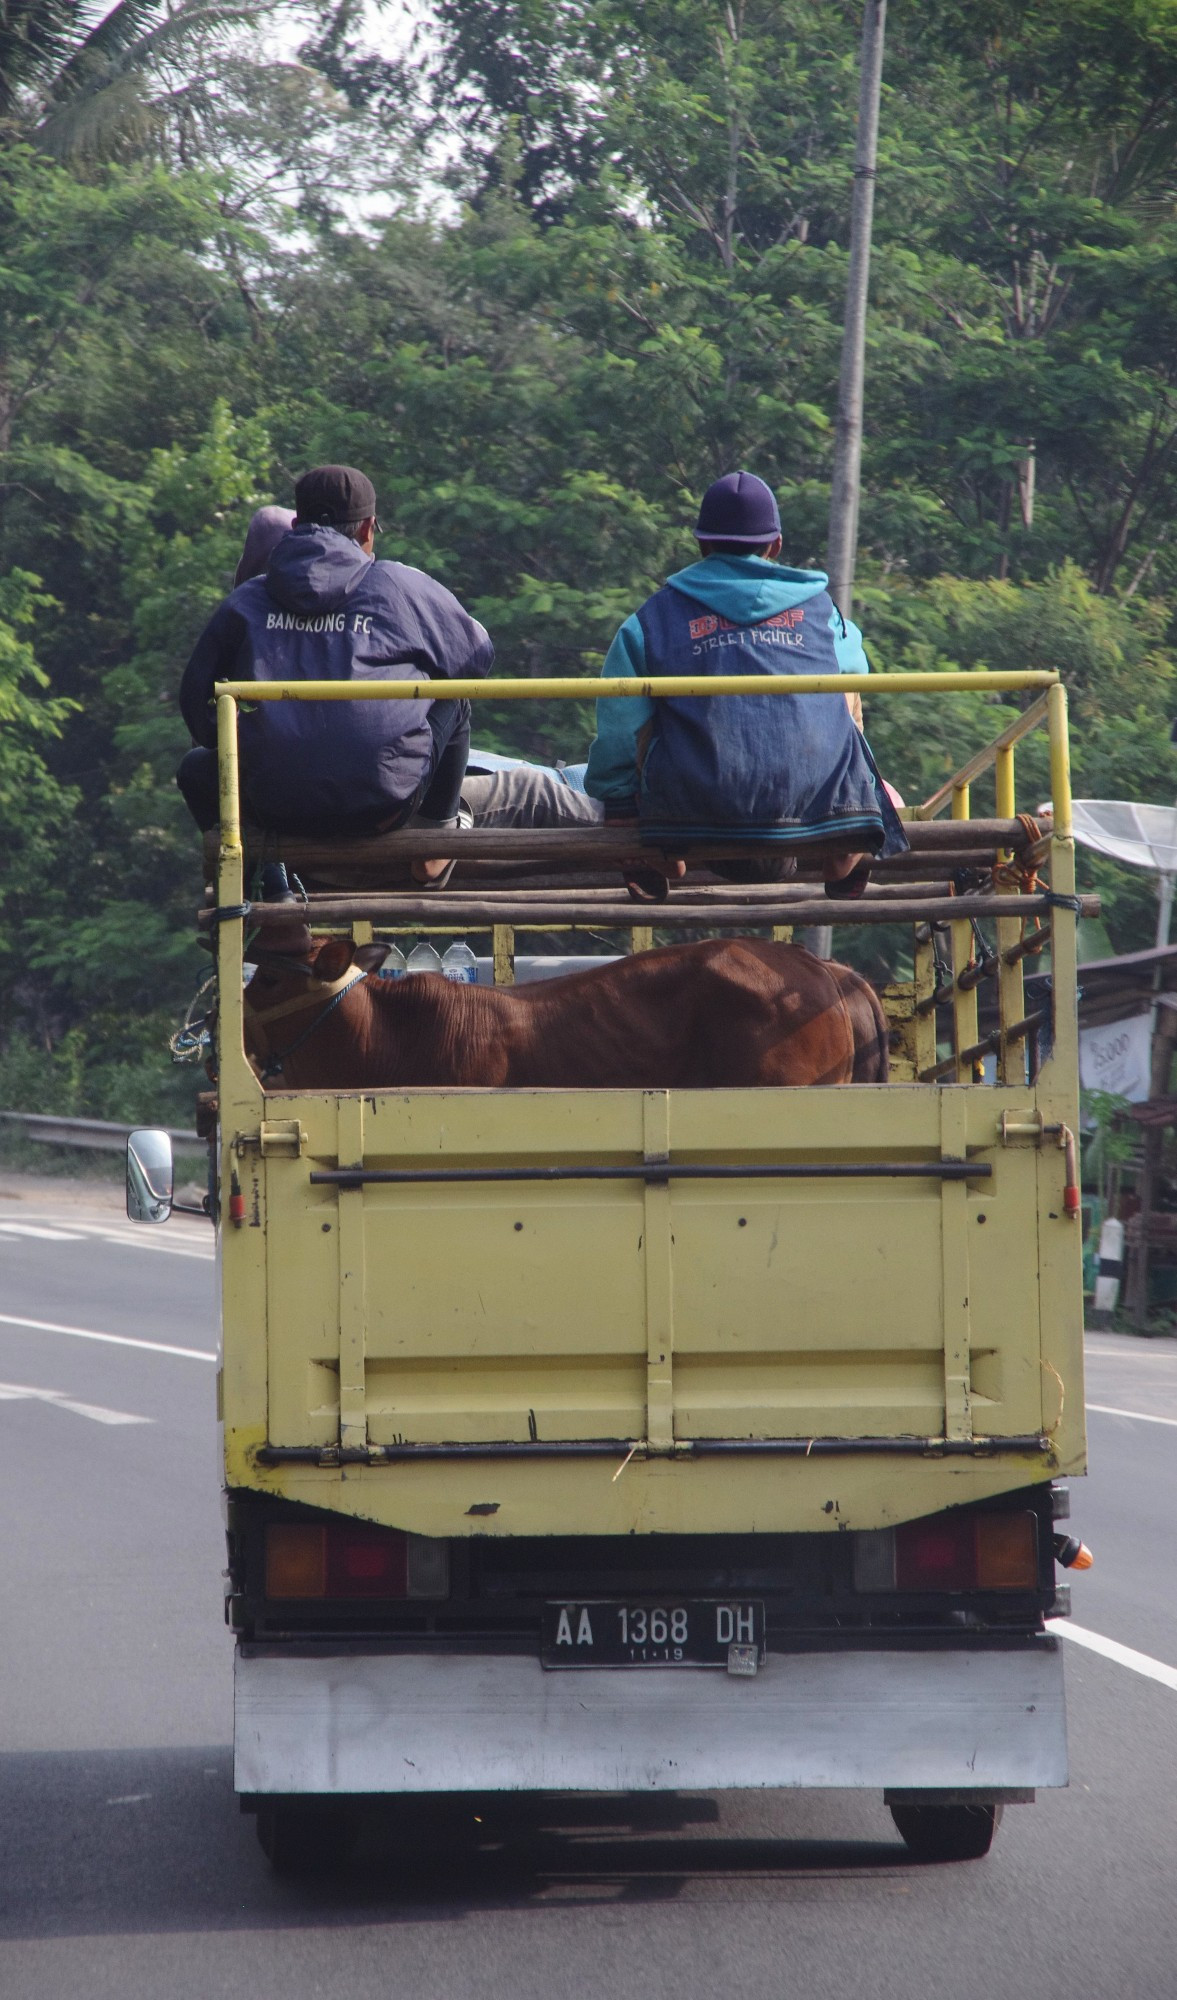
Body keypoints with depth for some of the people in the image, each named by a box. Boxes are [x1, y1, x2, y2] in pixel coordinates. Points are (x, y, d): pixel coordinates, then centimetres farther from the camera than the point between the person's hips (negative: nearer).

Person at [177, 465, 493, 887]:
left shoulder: (246, 601, 12)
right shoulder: (403, 587, 6)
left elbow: (196, 698, 18)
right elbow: (477, 654, 20)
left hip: (277, 810, 2)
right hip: (383, 803, -2)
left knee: (197, 767, 33)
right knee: (452, 696, 27)